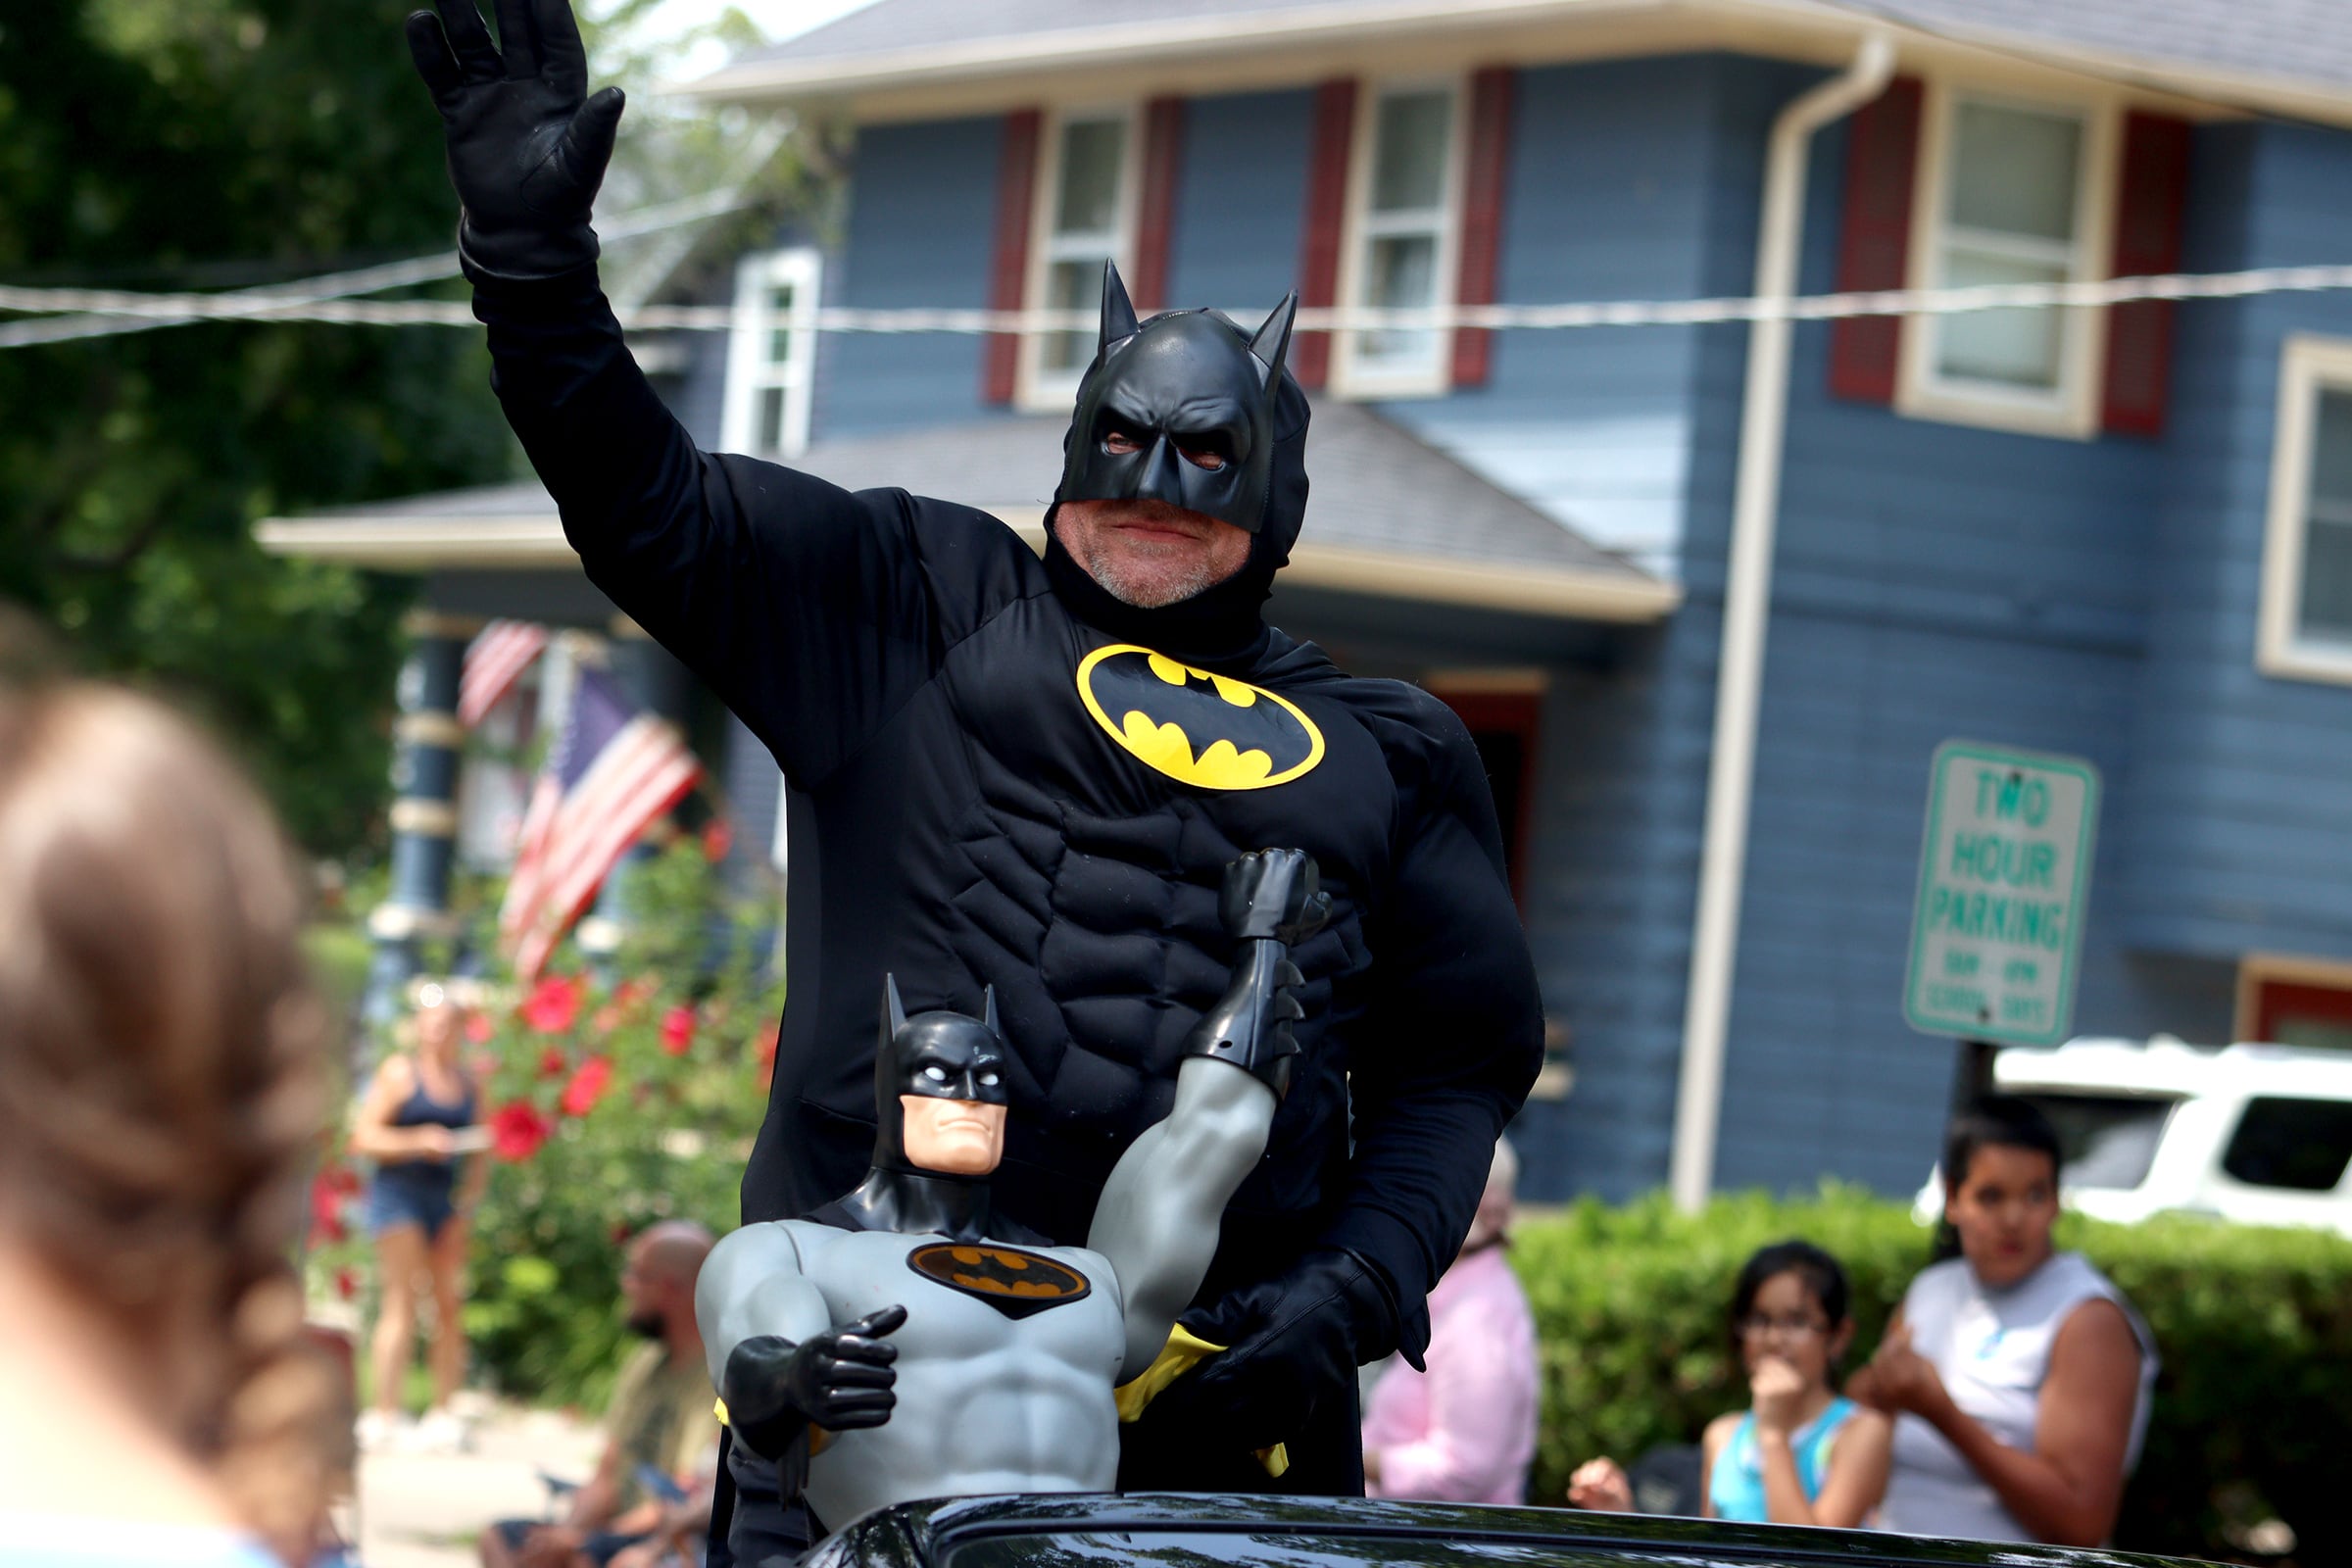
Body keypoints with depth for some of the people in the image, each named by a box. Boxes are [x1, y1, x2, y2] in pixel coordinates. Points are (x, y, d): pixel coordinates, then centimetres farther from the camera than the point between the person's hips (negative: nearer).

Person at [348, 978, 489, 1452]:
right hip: (400, 1192, -5)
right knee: (401, 1302, -10)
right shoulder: (399, 1072, 1)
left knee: (451, 1305, 1)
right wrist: (419, 1142, -15)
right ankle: (384, 1416, -11)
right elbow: (363, 1137, -4)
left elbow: (479, 1157, 15)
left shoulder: (469, 1082, 14)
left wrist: (466, 1207, 0)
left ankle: (442, 1414, 5)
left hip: (448, 1200, 5)